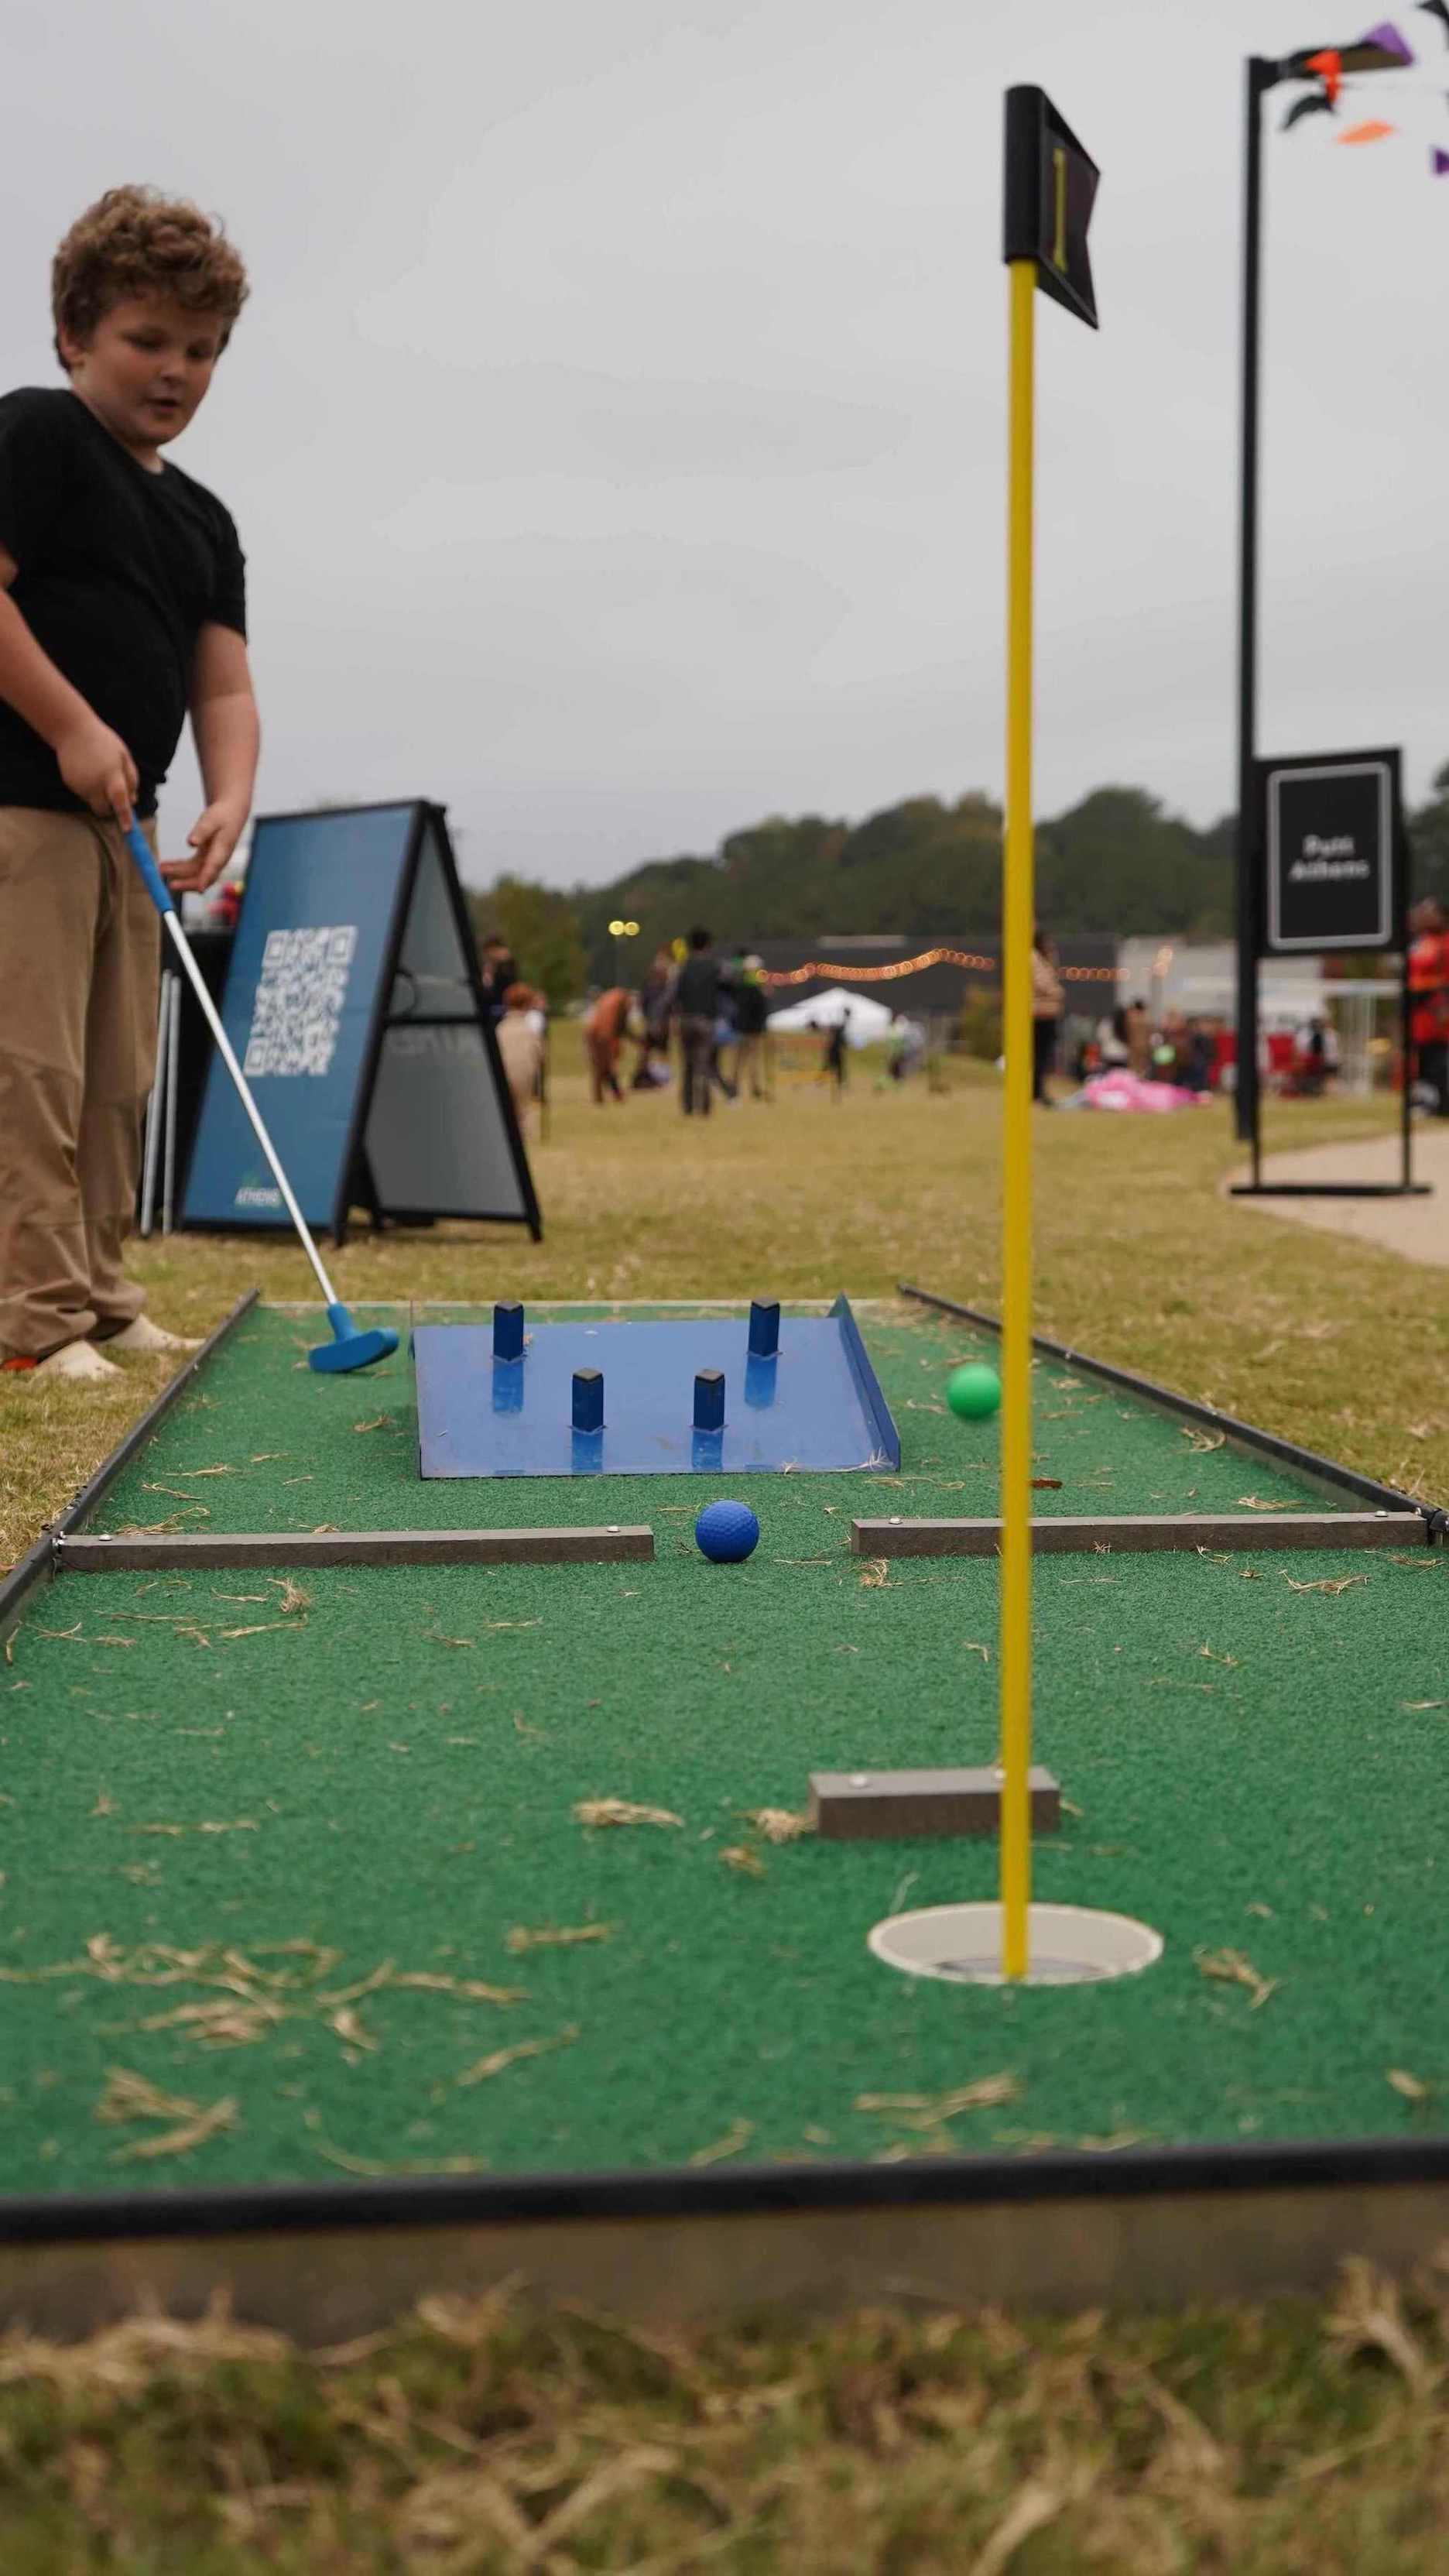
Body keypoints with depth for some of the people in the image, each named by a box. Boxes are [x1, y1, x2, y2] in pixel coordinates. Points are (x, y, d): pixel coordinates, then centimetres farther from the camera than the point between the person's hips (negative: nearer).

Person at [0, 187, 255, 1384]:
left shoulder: (203, 520, 18)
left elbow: (224, 687, 11)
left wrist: (230, 803, -6)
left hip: (123, 823, 8)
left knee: (118, 1078, 10)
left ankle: (102, 1302, 19)